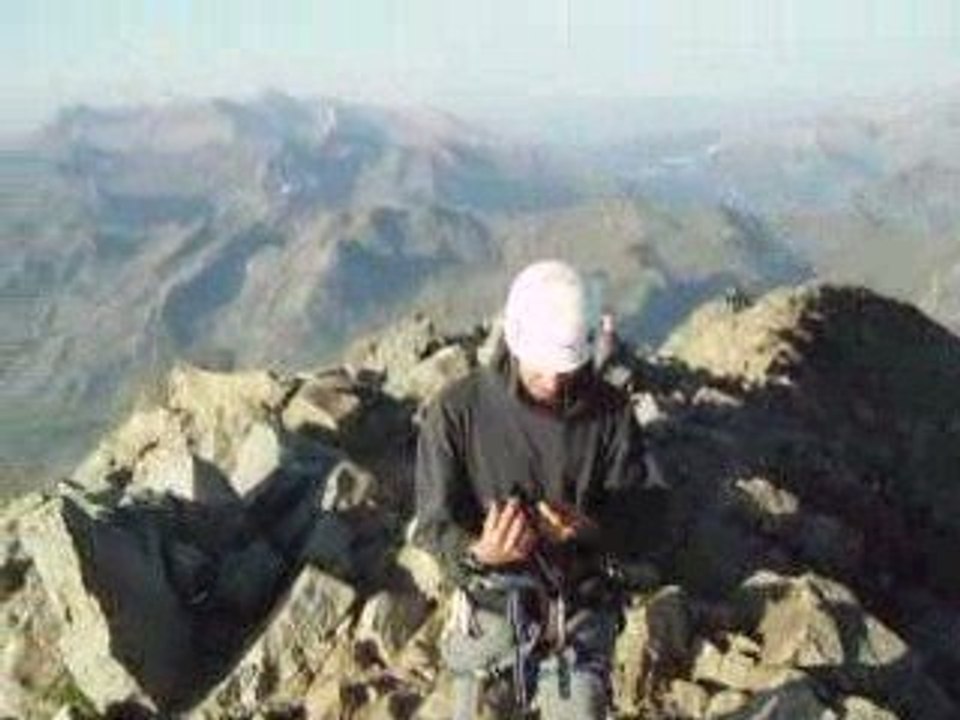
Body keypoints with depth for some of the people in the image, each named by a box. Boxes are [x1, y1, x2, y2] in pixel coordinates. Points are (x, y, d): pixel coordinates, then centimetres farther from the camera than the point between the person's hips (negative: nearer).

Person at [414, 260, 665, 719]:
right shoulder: (458, 410, -14)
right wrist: (477, 553, -33)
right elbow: (433, 526, -11)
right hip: (491, 611, 0)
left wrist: (589, 529, -27)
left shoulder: (610, 413, -8)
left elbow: (633, 524, -4)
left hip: (580, 615, 1)